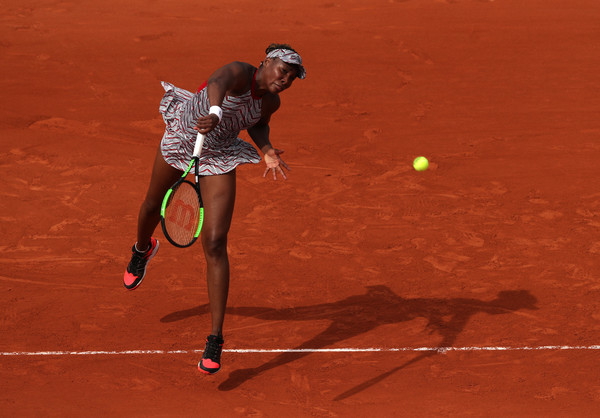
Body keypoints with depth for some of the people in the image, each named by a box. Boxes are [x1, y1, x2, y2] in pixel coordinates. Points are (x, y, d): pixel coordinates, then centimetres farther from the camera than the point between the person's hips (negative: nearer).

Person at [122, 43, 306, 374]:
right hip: (182, 137, -2)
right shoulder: (239, 73, -29)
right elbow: (217, 83, -54)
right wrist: (215, 113, -75)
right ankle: (143, 248, 66)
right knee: (153, 205, 25)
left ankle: (215, 339, -11)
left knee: (215, 244, -12)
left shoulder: (271, 102, -10)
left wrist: (267, 150, -7)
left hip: (219, 158, 2)